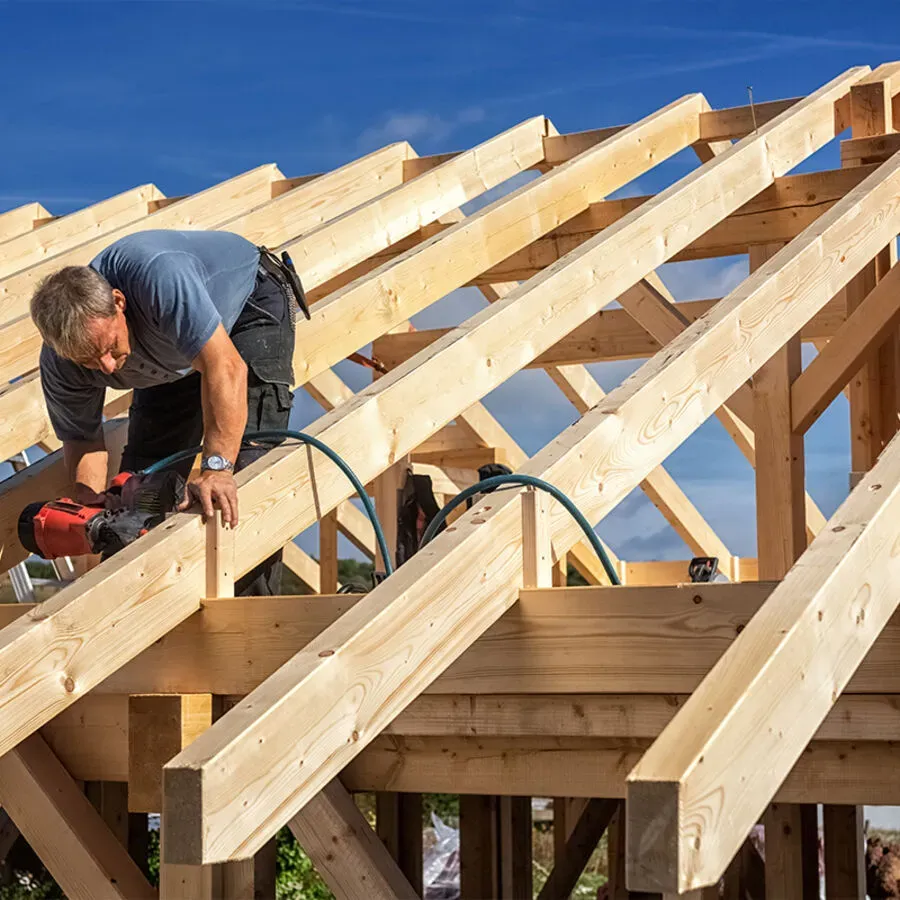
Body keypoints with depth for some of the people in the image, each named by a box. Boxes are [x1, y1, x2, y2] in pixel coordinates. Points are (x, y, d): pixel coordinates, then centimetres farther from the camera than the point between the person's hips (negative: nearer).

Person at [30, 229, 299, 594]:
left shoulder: (156, 275, -46)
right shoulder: (59, 365, -26)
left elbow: (224, 368, -48)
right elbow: (81, 438, -12)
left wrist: (216, 467, -56)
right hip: (173, 353, 5)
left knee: (248, 461, -19)